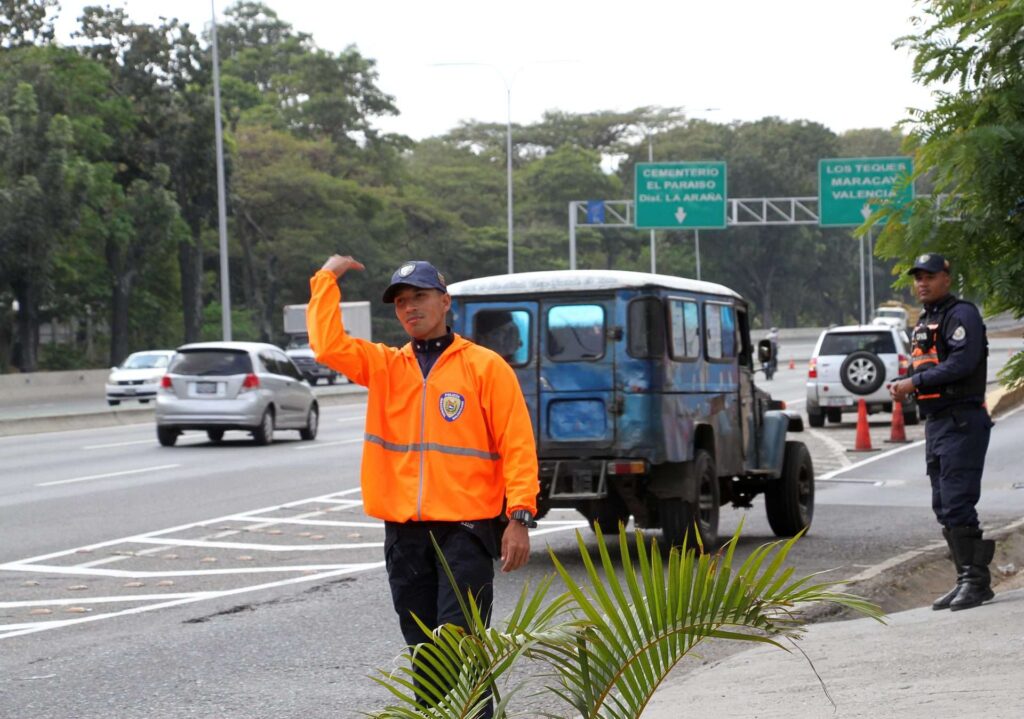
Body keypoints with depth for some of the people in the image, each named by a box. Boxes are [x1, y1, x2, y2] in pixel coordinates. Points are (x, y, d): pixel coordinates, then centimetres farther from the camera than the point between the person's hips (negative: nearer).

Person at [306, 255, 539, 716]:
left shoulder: (485, 366, 0)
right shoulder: (384, 366, 11)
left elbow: (517, 445, -4)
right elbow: (328, 346, -3)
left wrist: (519, 517, -12)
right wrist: (327, 279, 2)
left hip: (467, 529, -4)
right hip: (404, 534, 4)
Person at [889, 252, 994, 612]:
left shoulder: (962, 314, -9)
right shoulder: (923, 323, 21)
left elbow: (963, 362, -22)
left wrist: (915, 382, -20)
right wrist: (903, 386, 2)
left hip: (962, 422, -10)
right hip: (935, 423, 10)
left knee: (957, 504, -14)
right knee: (944, 508, 9)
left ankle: (977, 580, -10)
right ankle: (966, 578, 14)